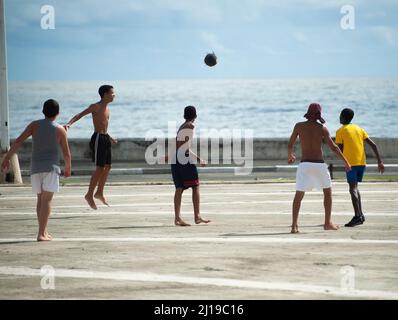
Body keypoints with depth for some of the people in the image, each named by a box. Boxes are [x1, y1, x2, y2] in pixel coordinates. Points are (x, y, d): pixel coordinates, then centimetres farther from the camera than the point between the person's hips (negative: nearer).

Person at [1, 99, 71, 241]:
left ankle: (44, 231, 19)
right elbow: (66, 153, 3)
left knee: (40, 199, 16)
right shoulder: (60, 130, -1)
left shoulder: (34, 125, 2)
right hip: (51, 167, -3)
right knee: (47, 199, -6)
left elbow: (18, 141, -7)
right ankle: (41, 233, -15)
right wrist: (68, 168, 20)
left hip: (35, 167, 3)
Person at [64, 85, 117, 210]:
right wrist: (69, 123, -37)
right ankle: (89, 195, 0)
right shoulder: (96, 107, -11)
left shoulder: (106, 108, 15)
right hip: (98, 138, -9)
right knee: (100, 168, -9)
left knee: (108, 167, 11)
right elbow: (80, 114, -21)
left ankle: (99, 193, 24)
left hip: (105, 138, 9)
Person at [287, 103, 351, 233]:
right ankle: (328, 223, 17)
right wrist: (345, 161, 4)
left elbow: (290, 145, 3)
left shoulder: (299, 126, 2)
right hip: (319, 164, -1)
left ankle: (294, 225, -8)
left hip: (304, 164, 1)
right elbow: (333, 147, -4)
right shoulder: (322, 128, -1)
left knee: (299, 195, 4)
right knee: (327, 191, 18)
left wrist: (290, 156, 24)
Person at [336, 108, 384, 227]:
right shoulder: (359, 129, 16)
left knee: (353, 188, -10)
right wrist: (380, 161, 6)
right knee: (355, 187, 18)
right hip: (362, 162, 6)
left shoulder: (340, 131, 1)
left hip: (351, 163, -6)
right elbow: (373, 145, 9)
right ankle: (360, 214, 12)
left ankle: (357, 216, -23)